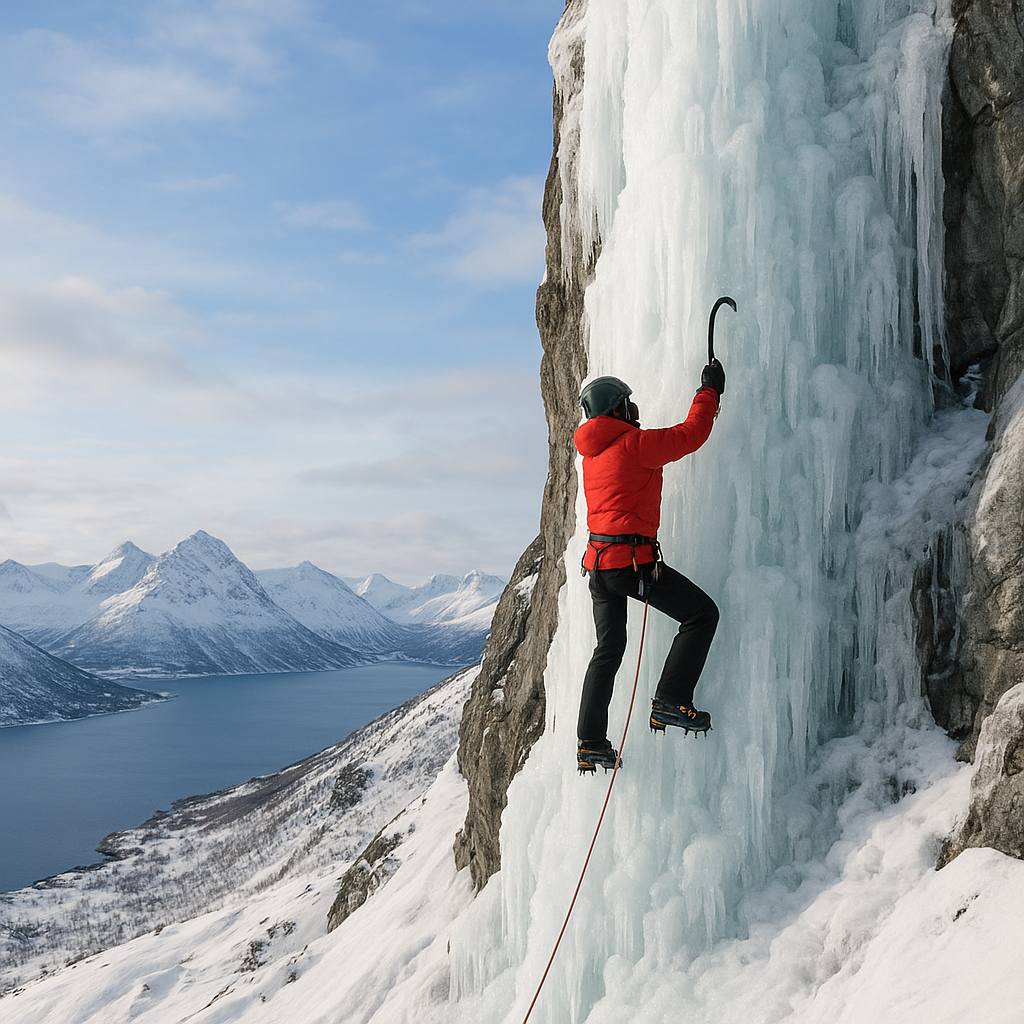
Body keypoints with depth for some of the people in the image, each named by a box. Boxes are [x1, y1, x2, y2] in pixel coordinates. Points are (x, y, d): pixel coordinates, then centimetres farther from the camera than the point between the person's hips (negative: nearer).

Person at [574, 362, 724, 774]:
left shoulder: (592, 452, 16)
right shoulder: (634, 444, -9)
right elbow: (691, 434, -4)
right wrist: (709, 391, 12)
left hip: (596, 561, 8)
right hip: (632, 559, -8)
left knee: (608, 650, 14)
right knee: (702, 613, 4)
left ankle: (590, 744, 15)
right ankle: (670, 701, -3)